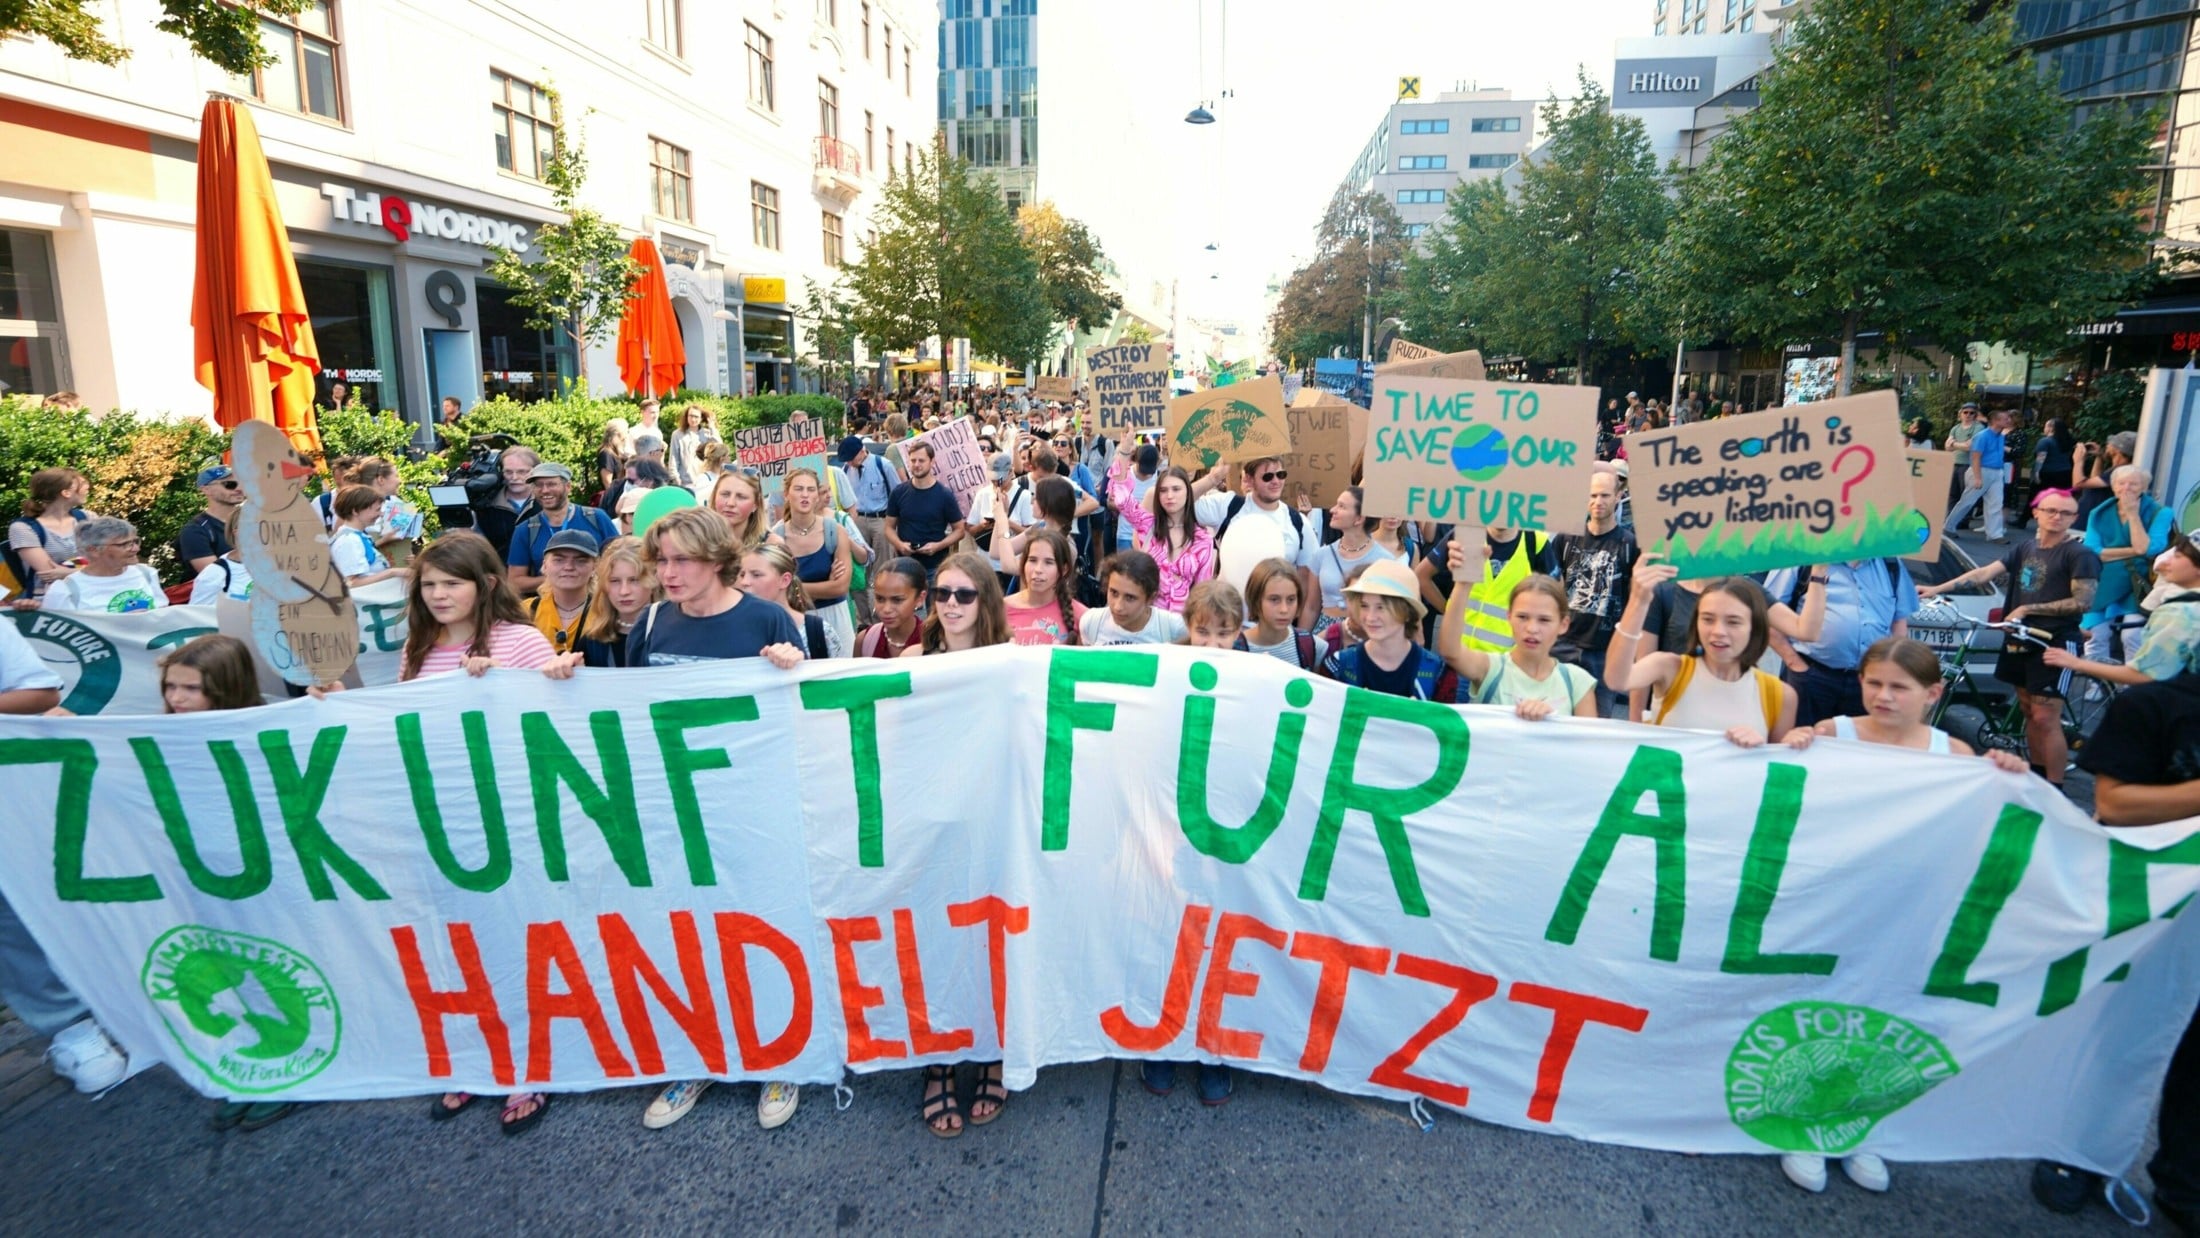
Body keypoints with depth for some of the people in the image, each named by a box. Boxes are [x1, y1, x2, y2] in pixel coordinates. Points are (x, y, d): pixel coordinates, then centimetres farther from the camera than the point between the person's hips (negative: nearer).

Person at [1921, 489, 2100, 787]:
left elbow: (2083, 602, -15)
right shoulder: (2025, 547, 10)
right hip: (2020, 638, 6)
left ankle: (2055, 789, 1)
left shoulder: (2080, 554, -8)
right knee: (2029, 711, 14)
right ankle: (2036, 776, 26)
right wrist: (1937, 589, -5)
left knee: (2046, 719, -7)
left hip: (2055, 643, -6)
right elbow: (1984, 573, 4)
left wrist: (2027, 609, -14)